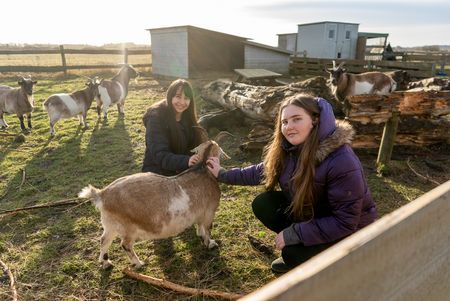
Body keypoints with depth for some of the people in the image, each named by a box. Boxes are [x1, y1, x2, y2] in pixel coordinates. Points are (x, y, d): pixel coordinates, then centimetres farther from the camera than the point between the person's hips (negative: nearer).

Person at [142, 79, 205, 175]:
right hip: (157, 174, -6)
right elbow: (160, 155, -25)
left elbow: (196, 144, 1)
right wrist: (186, 161, -39)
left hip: (183, 172, 6)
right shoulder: (156, 118, -18)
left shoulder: (188, 117, 2)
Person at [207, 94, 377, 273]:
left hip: (349, 230, -7)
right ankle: (295, 251, 9)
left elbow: (345, 221, -29)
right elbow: (262, 171, 5)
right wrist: (223, 174, 5)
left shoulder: (342, 162, -34)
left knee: (294, 253, -26)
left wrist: (293, 234, -27)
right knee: (262, 204, -8)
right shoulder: (288, 148, -12)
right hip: (311, 213, 7)